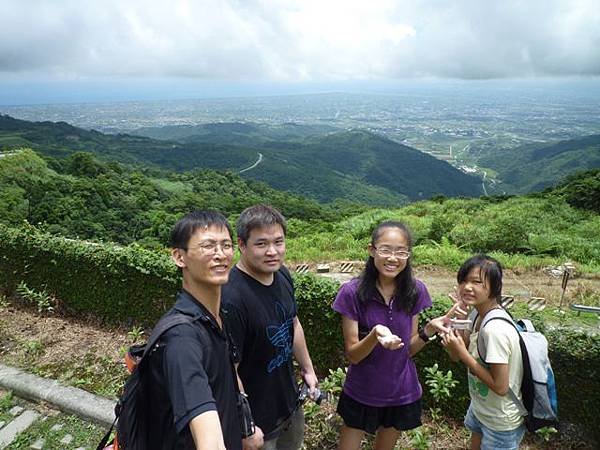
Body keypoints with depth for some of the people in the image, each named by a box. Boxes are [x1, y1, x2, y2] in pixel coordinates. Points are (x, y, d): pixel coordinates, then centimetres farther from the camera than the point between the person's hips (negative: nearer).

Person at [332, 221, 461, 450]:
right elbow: (352, 355, -16)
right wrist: (375, 334, -35)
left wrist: (429, 330, -22)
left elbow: (409, 349, -3)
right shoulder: (353, 292, -20)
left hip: (402, 395, 3)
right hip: (361, 395, -2)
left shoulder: (415, 291, -11)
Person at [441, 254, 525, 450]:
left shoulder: (495, 329, -32)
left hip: (500, 423, -7)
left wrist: (463, 352, -26)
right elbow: (456, 357, -5)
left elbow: (500, 386, -27)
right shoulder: (477, 314, -6)